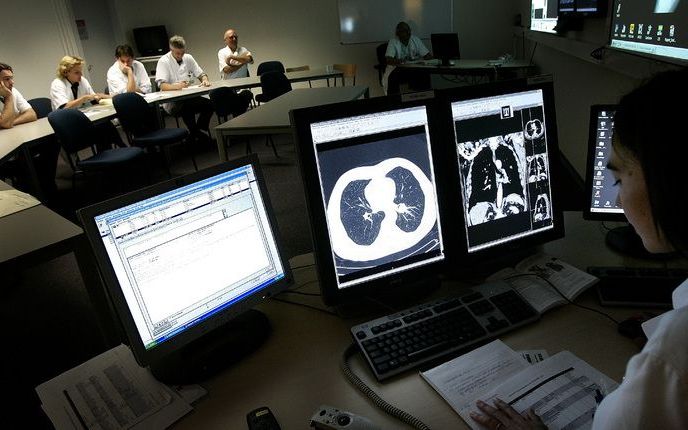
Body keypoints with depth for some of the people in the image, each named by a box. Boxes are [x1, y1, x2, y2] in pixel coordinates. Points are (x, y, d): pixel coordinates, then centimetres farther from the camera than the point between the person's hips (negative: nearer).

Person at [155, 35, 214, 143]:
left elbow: (201, 74, 13)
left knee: (209, 104, -20)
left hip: (188, 97, 5)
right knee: (187, 106, -36)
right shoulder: (163, 61, -8)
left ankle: (199, 130, -2)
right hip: (171, 102, -5)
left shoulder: (188, 58, 9)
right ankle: (196, 135, -19)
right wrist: (176, 86, -38)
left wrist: (205, 80, -12)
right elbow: (162, 86, -17)